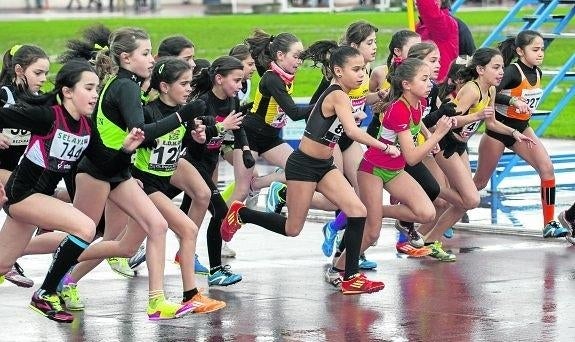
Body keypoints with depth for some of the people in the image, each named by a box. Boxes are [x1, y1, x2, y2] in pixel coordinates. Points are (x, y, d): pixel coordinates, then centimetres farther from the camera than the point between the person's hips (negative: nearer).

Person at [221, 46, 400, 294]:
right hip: (303, 165, -9)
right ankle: (241, 213, 25)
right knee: (292, 229, 4)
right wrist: (385, 147, -31)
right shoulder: (338, 96, -21)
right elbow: (352, 131, -35)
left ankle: (351, 278, -2)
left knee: (357, 212, -6)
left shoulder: (337, 94, 6)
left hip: (323, 166, 9)